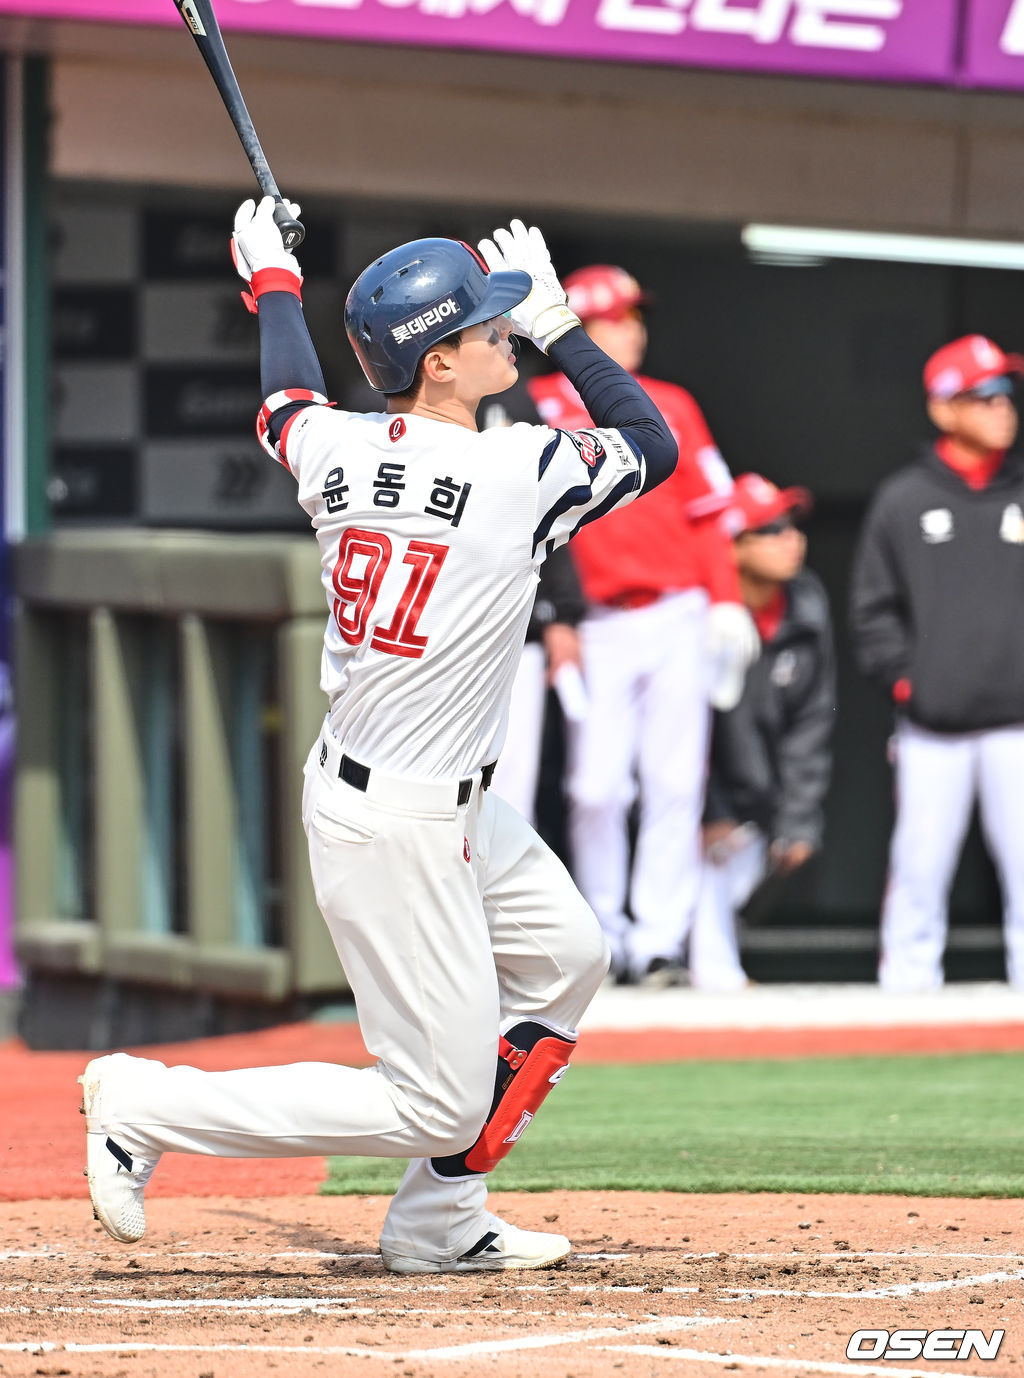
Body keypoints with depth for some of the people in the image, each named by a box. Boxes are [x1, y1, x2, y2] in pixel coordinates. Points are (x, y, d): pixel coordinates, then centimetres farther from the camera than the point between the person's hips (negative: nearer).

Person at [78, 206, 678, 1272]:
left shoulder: (338, 451, -2)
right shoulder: (521, 473, -19)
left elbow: (286, 404, 25)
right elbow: (654, 444, 0)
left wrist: (272, 283, 40)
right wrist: (556, 323, 5)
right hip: (399, 831, -9)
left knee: (563, 957, 23)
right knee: (437, 1106, -4)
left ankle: (439, 1221, 25)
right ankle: (144, 1106, 0)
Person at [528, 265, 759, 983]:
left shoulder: (671, 406, 12)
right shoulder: (539, 407, 4)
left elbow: (709, 513, 11)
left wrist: (726, 601, 0)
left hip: (677, 620, 2)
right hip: (597, 624, -2)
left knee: (675, 783, -3)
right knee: (597, 788, -6)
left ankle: (658, 941, 0)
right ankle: (605, 938, 8)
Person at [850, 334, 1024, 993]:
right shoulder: (903, 499, 6)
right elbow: (874, 608, 9)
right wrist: (900, 676, -3)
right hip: (932, 726, 0)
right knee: (921, 861, 1)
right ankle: (906, 980, 10)